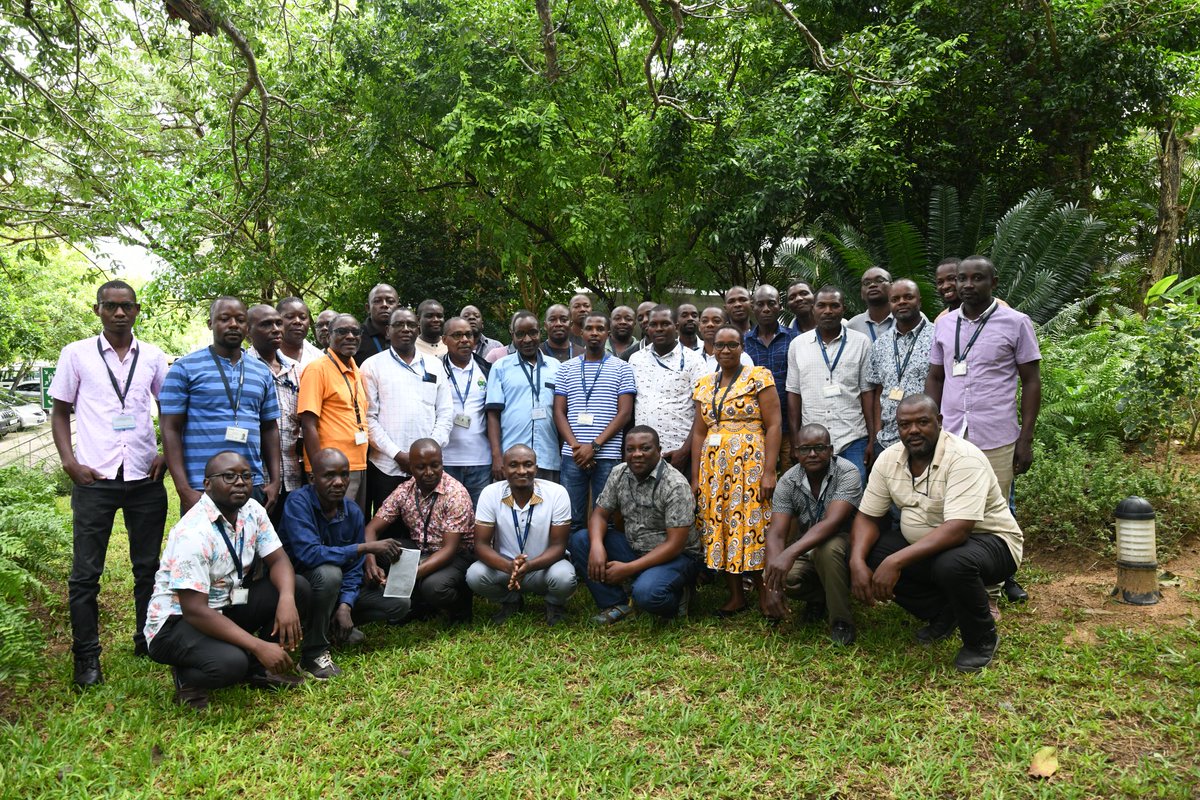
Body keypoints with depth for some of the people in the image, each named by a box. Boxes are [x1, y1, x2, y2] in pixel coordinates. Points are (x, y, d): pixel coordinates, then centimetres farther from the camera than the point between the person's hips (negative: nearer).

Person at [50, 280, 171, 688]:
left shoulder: (153, 357, 7)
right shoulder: (77, 354, 3)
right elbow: (60, 412, 7)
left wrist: (167, 455, 2)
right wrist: (69, 462, -6)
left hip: (145, 476, 2)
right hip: (94, 478, -2)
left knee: (148, 566, 10)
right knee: (85, 572, 3)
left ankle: (148, 640, 24)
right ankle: (87, 658, 13)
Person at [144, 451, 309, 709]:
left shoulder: (252, 510, -4)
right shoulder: (193, 533, -27)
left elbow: (278, 560, -2)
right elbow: (194, 611, -29)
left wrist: (286, 599, -27)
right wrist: (259, 646, -32)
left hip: (225, 607, 8)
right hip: (177, 621, -7)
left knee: (298, 588, -9)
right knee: (230, 662, -35)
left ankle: (258, 668, 4)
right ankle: (187, 678, 0)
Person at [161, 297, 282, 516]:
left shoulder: (262, 373, 12)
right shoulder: (185, 368, -1)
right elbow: (171, 429, -4)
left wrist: (275, 480, 5)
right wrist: (184, 489, -12)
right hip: (203, 489, -4)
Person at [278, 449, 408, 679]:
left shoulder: (353, 512, -7)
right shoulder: (298, 502, -23)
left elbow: (353, 568, -5)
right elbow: (309, 554, -37)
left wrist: (346, 605, -22)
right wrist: (366, 547, -34)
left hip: (336, 589, 6)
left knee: (399, 604, -6)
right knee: (328, 573, -38)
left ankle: (330, 624, 12)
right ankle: (314, 653, -19)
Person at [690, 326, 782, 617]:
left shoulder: (759, 377, -2)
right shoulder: (705, 384, 14)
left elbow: (773, 426, -7)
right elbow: (699, 432, 14)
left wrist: (769, 472, -14)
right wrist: (695, 477, 9)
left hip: (750, 463, -5)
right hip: (714, 467, 5)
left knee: (753, 526, -7)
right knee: (719, 528, 5)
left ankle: (765, 595, 8)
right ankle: (736, 596, 16)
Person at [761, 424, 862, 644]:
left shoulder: (847, 473, -21)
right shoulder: (788, 481, -10)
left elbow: (832, 522, -36)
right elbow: (776, 534, -18)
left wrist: (790, 553, -50)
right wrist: (772, 584, -34)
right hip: (807, 549, 4)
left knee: (826, 548, -38)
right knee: (770, 576, -24)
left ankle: (841, 620, -17)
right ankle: (819, 599, 6)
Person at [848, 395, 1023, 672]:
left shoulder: (964, 459, -25)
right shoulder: (889, 459, -5)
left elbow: (957, 530, -36)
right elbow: (867, 517, -2)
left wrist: (896, 561, -42)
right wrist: (857, 563, -21)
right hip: (924, 545, 7)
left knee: (952, 564, -38)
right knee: (868, 554, -12)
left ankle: (982, 639, -6)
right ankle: (942, 613, 8)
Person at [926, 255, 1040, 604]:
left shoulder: (1016, 323, 0)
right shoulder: (943, 324, 10)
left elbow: (1031, 381, 1)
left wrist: (1026, 439, -4)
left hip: (996, 440, -3)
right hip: (950, 438, 3)